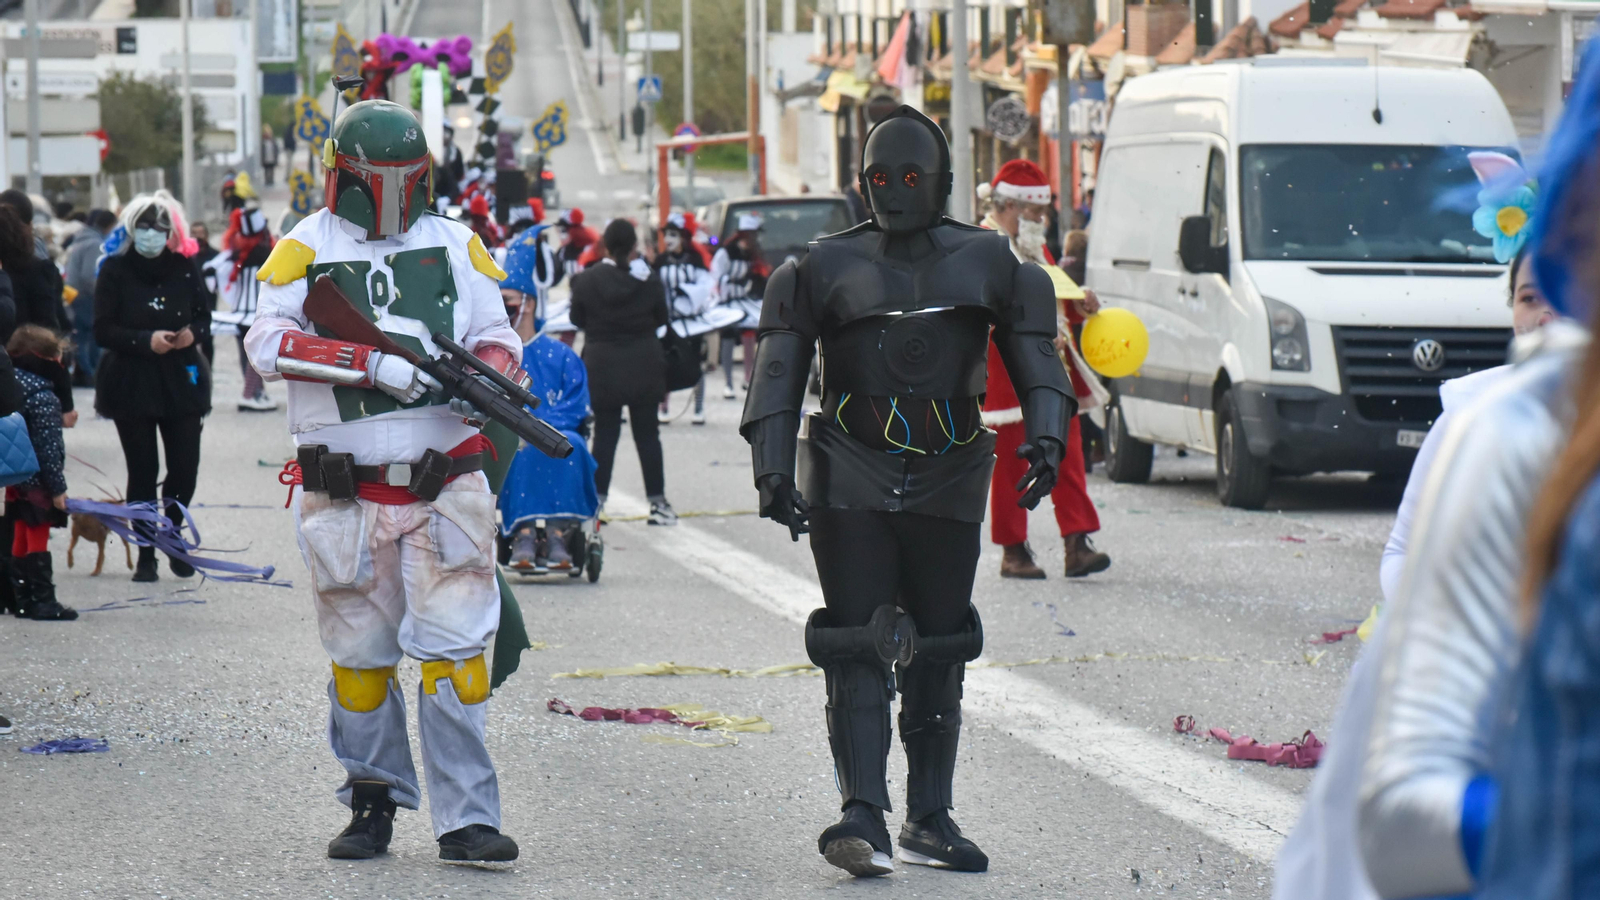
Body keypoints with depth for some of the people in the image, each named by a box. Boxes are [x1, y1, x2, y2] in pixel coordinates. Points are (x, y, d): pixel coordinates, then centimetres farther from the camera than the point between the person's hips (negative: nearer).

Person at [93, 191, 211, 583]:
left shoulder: (183, 267, 4)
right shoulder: (115, 270, -4)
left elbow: (203, 315, 13)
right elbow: (102, 330, -7)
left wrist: (193, 332, -10)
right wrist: (145, 340, -21)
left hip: (180, 380, 2)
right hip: (131, 383, -2)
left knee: (185, 469, 0)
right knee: (142, 472, 1)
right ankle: (145, 555, 10)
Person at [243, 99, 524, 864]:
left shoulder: (456, 246, 10)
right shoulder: (306, 250, 1)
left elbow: (497, 336, 11)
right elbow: (267, 342, -13)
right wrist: (373, 363, -23)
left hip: (444, 490, 1)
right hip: (346, 497, 0)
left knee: (453, 650, -7)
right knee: (360, 657, 9)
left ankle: (466, 820, -5)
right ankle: (372, 806, 24)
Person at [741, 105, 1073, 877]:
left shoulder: (985, 262, 7)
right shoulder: (828, 267, 4)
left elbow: (1032, 355, 7)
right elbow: (779, 372, 3)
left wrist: (1046, 436, -11)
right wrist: (773, 471, -8)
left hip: (947, 482, 2)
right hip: (849, 478, -2)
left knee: (939, 652, 8)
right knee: (857, 649, -11)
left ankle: (931, 820, 16)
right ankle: (863, 815, -18)